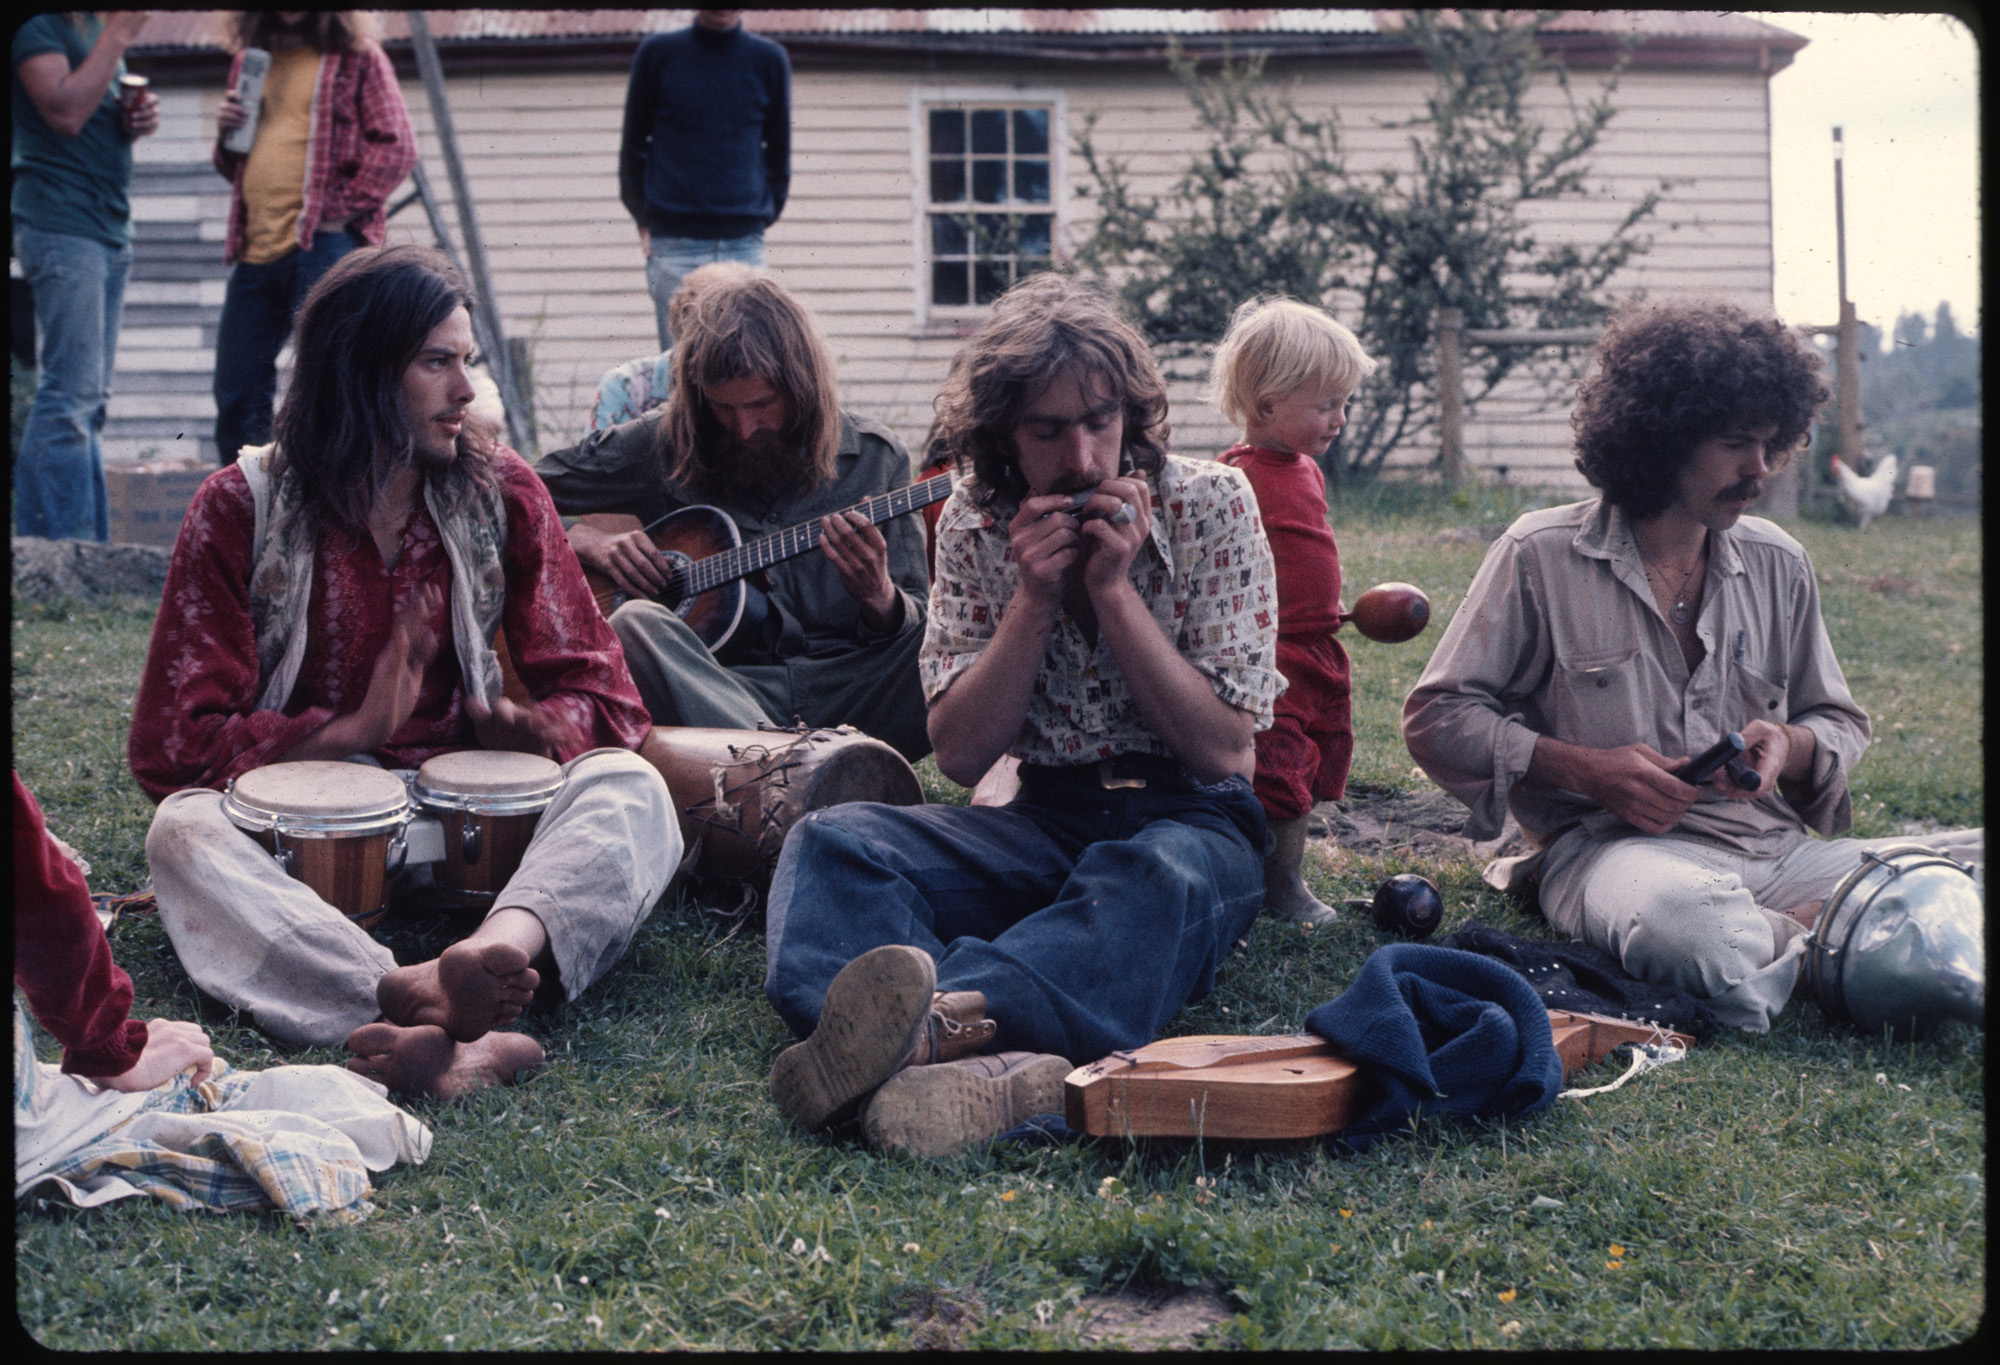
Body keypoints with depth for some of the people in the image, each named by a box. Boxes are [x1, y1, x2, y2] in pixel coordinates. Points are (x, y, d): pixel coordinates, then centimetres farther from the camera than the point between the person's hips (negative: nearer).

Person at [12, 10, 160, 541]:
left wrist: (141, 116, 6)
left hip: (109, 226, 9)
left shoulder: (97, 24, 18)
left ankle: (88, 547, 12)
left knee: (89, 399, 9)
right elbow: (66, 113, -20)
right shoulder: (38, 23, -9)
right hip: (60, 223, -9)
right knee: (72, 393, -11)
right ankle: (58, 551, -9)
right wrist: (118, 35, -16)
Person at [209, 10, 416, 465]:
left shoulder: (356, 56, 4)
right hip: (254, 249, 6)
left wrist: (340, 210, -11)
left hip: (321, 245, -6)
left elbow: (397, 145, -4)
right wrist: (226, 136, 6)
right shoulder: (251, 60, 21)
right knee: (235, 389, 6)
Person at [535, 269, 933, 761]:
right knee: (635, 625, -34)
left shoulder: (875, 458, 7)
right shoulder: (658, 446, 7)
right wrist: (587, 541, -6)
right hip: (717, 693, 0)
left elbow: (920, 627, 6)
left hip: (849, 693, 0)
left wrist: (879, 597, -17)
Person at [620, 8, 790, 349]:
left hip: (745, 242, 1)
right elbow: (633, 144, 11)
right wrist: (643, 219, 4)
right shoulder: (657, 53, 5)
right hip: (673, 242, -1)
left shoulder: (770, 60, 8)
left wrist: (765, 215, 9)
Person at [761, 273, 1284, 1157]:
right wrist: (1036, 598, -12)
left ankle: (939, 1017, -64)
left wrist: (1112, 588, -14)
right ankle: (979, 1059, -55)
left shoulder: (1211, 505, -2)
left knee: (1159, 879, -39)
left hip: (1187, 820, -3)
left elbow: (1221, 749, -6)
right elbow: (959, 753, 0)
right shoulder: (975, 527, 4)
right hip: (1042, 821, 3)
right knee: (832, 843, -25)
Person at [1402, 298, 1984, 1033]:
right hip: (1612, 847, -4)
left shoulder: (1778, 565, 16)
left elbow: (1840, 723, 25)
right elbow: (1437, 718, 2)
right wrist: (1585, 770, -11)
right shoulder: (1540, 558, 2)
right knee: (1684, 919, -41)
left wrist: (1789, 745, -1)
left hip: (1774, 849, 4)